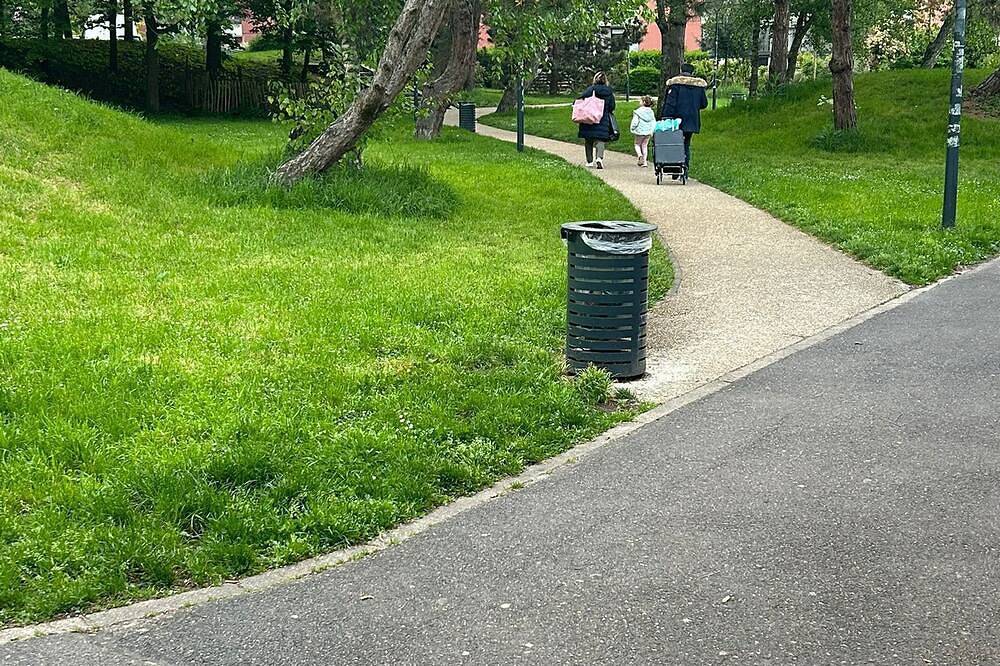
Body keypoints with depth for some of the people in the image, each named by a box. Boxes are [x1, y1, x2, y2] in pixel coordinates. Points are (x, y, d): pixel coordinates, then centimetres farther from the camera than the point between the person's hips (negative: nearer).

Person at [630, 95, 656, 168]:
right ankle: (644, 161, 11)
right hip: (648, 132, 4)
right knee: (645, 145, 15)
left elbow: (635, 122, -14)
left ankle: (639, 155, -14)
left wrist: (632, 130, 0)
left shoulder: (638, 112, -14)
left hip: (640, 132, -4)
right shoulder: (651, 112, 2)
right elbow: (654, 122, 7)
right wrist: (651, 131, 16)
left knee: (637, 144, 14)